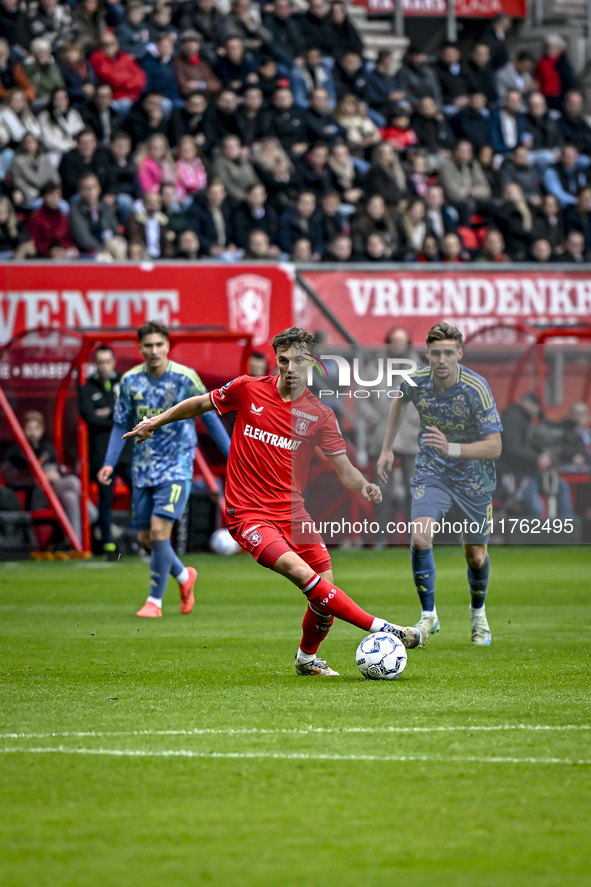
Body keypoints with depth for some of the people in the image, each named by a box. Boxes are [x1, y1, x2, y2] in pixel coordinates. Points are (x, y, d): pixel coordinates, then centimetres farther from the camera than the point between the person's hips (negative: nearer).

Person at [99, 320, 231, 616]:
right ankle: (184, 576, 33)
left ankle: (155, 601, -5)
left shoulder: (185, 378, -9)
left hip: (176, 467, -4)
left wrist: (232, 454, 3)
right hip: (143, 468, 4)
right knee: (145, 537, 5)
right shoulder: (130, 381, 0)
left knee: (159, 530, -17)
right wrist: (110, 462, -3)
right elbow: (121, 425, 8)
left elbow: (209, 416, 1)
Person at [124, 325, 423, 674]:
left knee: (325, 586, -4)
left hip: (291, 512, 4)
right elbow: (201, 404, 14)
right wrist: (155, 422, 19)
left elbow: (344, 468, 1)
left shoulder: (320, 414, 0)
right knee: (303, 574, -23)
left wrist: (364, 486, -20)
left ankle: (307, 657, 24)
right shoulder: (247, 390, -3)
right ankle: (383, 628, -23)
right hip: (248, 513, -4)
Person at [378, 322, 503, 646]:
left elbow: (494, 447, -26)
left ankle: (478, 613, 39)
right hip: (431, 472, 2)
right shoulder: (416, 381, -14)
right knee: (420, 537, -22)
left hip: (473, 476, -2)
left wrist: (451, 449, -40)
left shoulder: (476, 389, -25)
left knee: (475, 555, 8)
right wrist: (387, 448, 13)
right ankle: (428, 615, -6)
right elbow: (399, 402, 13)